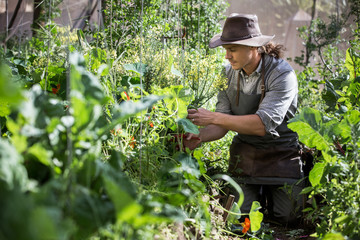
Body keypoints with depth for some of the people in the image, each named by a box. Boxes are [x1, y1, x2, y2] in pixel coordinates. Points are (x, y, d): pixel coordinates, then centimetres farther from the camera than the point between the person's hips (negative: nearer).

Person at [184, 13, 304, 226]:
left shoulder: (282, 74, -22)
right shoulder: (229, 73, -3)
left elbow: (263, 124, -32)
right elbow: (222, 125, -2)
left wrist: (212, 117, -34)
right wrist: (200, 136, -24)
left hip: (281, 152, -4)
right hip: (245, 151, 4)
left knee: (287, 218, -4)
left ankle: (271, 190, 26)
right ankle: (258, 189, 27)